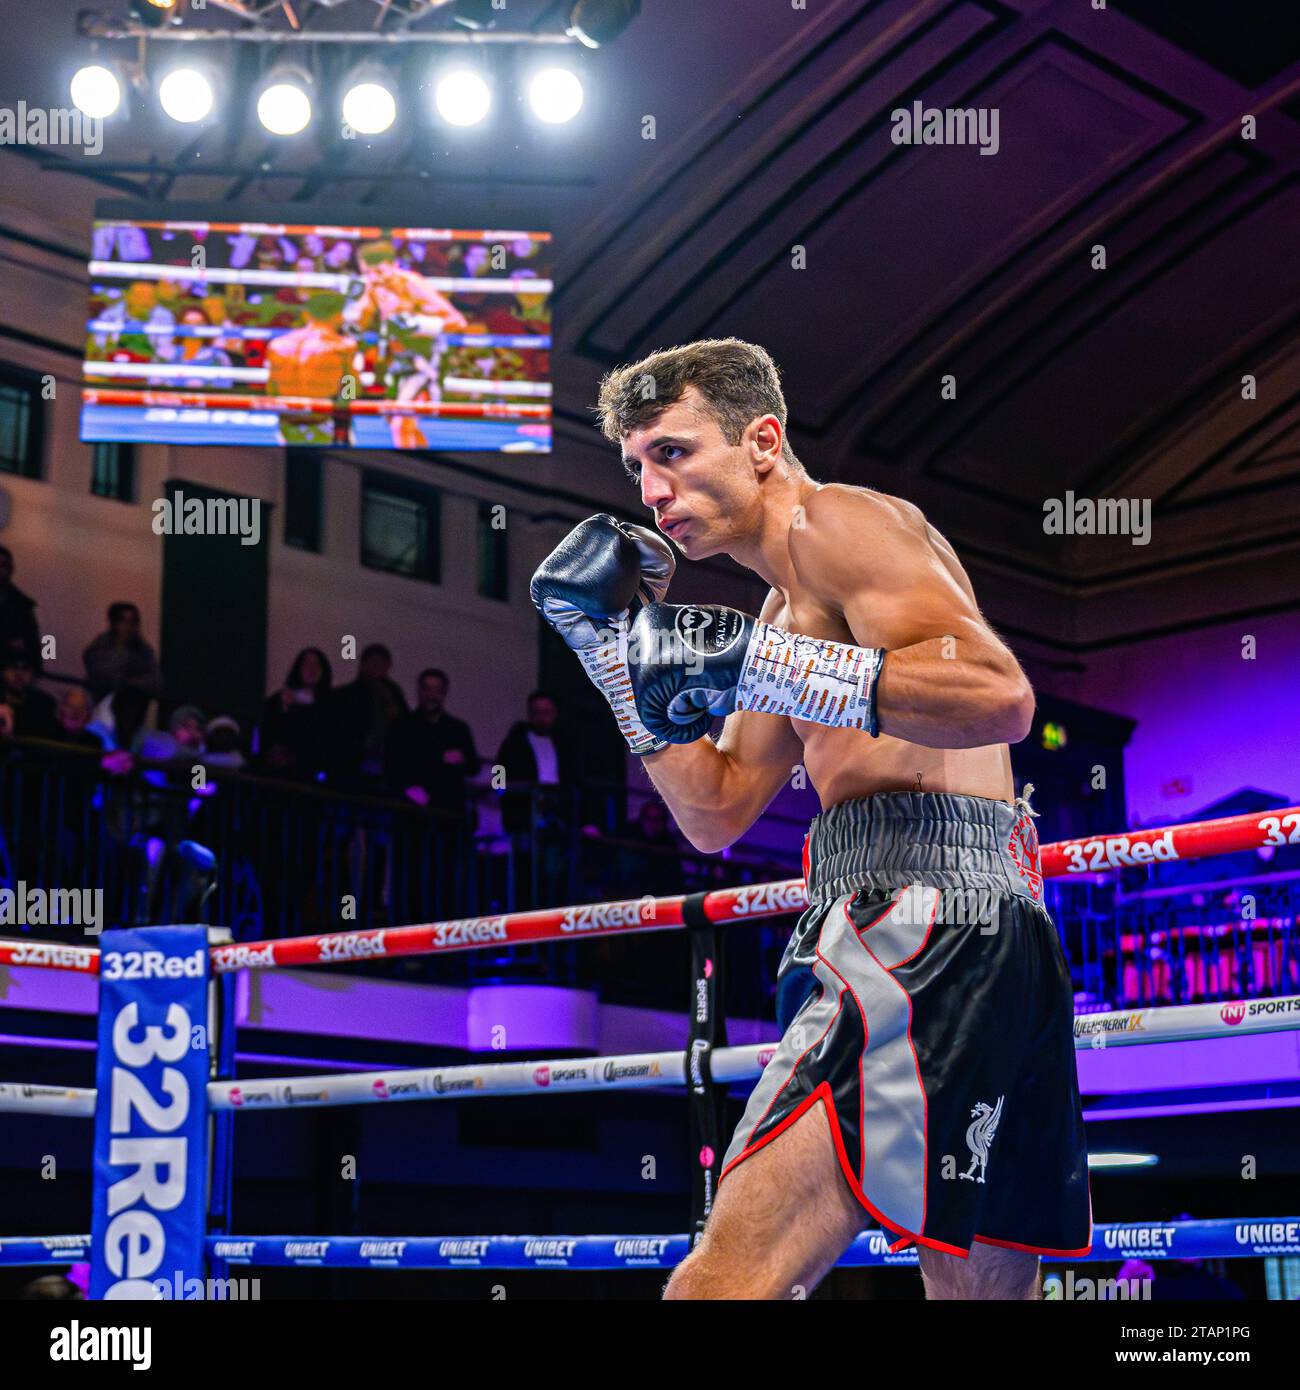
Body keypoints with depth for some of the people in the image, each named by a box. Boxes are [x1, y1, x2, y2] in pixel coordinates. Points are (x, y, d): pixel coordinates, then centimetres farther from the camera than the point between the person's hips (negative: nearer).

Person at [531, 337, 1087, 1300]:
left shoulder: (838, 520, -2)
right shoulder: (791, 611, 27)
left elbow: (998, 694, -19)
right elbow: (716, 814, 29)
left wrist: (748, 658, -20)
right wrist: (615, 641, 23)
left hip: (930, 919, -11)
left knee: (725, 1281, -21)